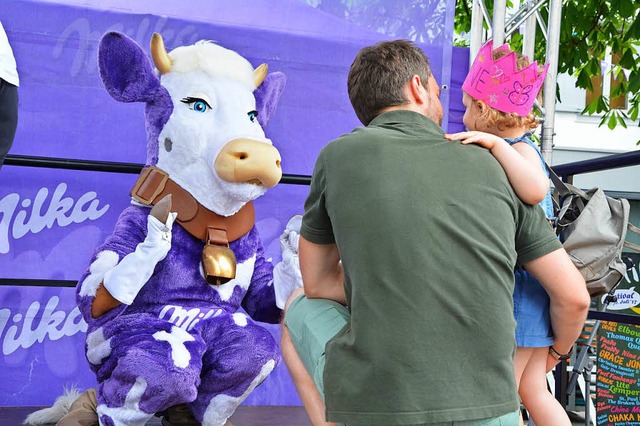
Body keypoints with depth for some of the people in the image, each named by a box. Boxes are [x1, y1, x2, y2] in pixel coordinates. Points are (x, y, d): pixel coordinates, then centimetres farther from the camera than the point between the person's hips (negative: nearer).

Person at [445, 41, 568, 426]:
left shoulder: (520, 149, -17)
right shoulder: (513, 150, 12)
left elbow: (536, 189, -41)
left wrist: (495, 143, -38)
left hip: (519, 297, -10)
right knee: (533, 392, 18)